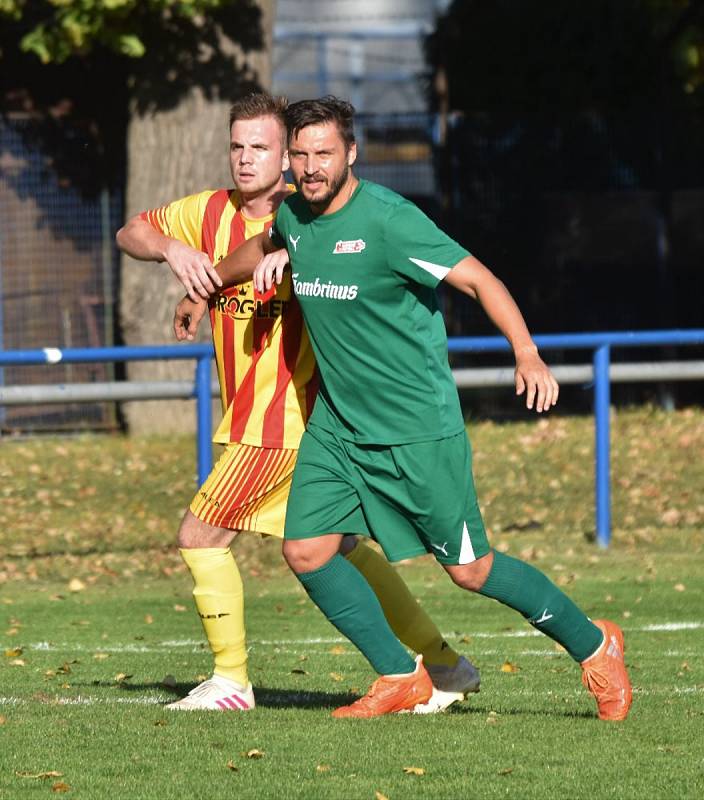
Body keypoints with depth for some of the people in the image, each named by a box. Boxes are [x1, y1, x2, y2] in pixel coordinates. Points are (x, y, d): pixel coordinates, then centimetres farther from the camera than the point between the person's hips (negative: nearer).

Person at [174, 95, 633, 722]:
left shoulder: (388, 220, -20)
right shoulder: (294, 214, 2)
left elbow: (478, 279, -21)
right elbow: (266, 247, 28)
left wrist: (528, 355, -32)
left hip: (418, 427, -7)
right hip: (336, 422, 7)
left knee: (470, 569, -2)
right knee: (306, 552, -5)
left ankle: (593, 647, 18)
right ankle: (401, 677, 9)